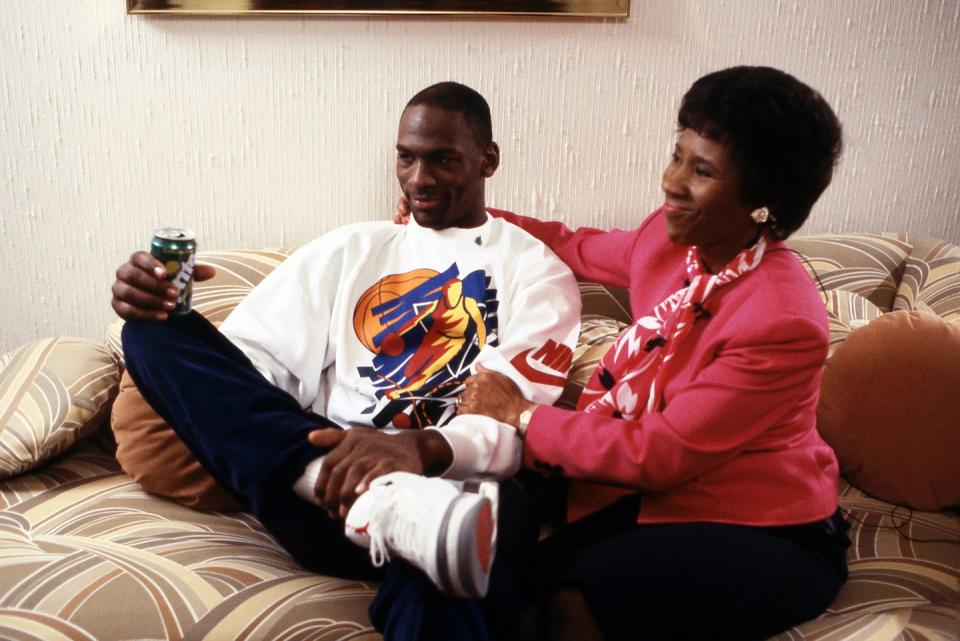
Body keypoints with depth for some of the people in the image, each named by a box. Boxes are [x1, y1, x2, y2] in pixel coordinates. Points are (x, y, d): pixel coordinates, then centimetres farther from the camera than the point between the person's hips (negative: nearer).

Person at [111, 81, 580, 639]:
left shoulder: (536, 270, 12)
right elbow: (249, 360, 14)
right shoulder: (350, 249, 23)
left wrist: (425, 448, -25)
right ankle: (394, 509, -35)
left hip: (447, 484, -7)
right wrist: (157, 307, -7)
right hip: (322, 478, 7)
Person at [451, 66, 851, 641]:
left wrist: (521, 415, -14)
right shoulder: (672, 238, -3)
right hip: (656, 496, 6)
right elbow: (583, 249, 20)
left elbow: (656, 453, -23)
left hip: (765, 535, -5)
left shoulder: (784, 323, -25)